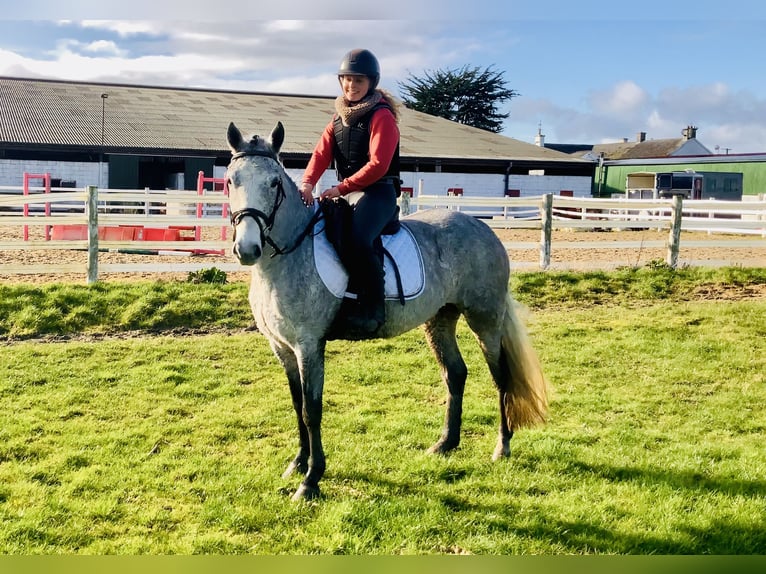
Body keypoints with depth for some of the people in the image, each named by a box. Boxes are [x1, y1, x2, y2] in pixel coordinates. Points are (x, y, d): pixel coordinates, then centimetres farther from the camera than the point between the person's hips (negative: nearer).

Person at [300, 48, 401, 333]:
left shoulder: (382, 116, -8)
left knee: (357, 239, -34)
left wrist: (342, 187, -21)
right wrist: (307, 182, -18)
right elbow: (321, 154, 2)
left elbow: (378, 165, -17)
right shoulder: (339, 118, 15)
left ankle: (373, 307, -20)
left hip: (378, 192, -8)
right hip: (346, 192, 8)